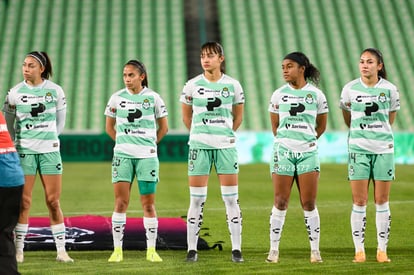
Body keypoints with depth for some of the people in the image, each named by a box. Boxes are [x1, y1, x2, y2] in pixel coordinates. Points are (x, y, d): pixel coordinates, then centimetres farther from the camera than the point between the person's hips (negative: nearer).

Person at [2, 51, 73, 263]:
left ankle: (61, 250, 5)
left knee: (53, 201, 1)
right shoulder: (15, 92, -3)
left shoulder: (55, 90, -1)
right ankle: (18, 250, 5)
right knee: (23, 202, -1)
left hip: (49, 150, 1)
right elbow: (8, 122, 9)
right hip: (24, 150, 0)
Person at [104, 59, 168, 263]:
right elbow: (109, 127, 15)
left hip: (147, 156, -1)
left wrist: (149, 144, 7)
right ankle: (117, 249, 1)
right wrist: (124, 141, 8)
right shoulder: (117, 98, 4)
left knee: (148, 204, 2)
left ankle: (151, 250, 9)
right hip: (122, 155, 1)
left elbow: (163, 127, 11)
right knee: (120, 202, -3)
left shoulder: (153, 98, 1)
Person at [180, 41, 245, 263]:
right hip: (199, 145, 0)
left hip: (226, 145, 0)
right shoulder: (192, 85, 0)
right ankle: (192, 249, 6)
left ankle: (236, 249, 6)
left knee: (231, 199, 1)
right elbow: (186, 116, 12)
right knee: (197, 200, 0)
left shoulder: (233, 85, 1)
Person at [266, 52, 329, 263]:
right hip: (283, 151, 0)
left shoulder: (316, 95, 3)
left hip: (308, 152, 0)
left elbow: (321, 126, 13)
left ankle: (315, 250, 7)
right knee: (280, 202, 0)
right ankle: (274, 250, 5)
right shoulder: (278, 95, 4)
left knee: (309, 204, 0)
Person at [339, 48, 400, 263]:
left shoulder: (389, 89, 0)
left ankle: (382, 250, 9)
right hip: (358, 148, 0)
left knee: (382, 201, 3)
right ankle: (359, 250, 3)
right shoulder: (350, 89, 0)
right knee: (359, 202, -2)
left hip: (384, 148, 0)